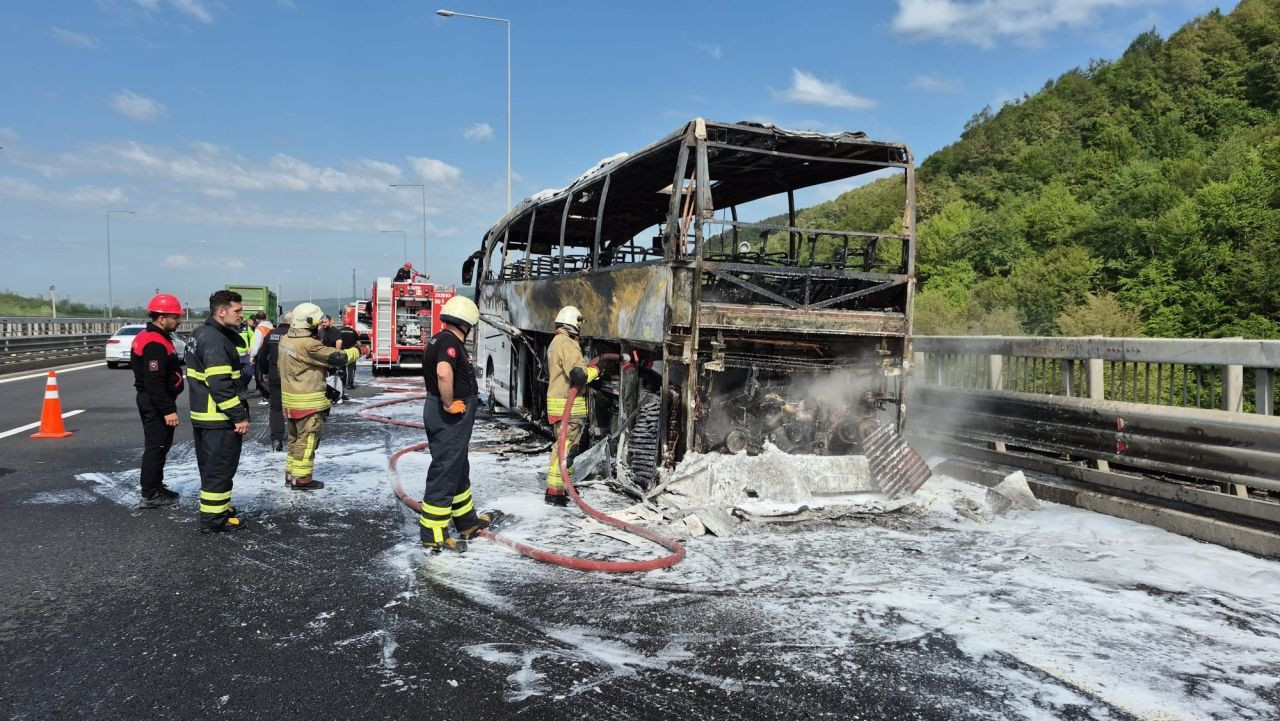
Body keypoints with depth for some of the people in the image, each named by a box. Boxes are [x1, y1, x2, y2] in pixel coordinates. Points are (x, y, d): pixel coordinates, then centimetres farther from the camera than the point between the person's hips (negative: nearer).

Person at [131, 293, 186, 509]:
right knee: (156, 446, -5)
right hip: (156, 404, -11)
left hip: (152, 402, 11)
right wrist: (168, 410, -26)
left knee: (158, 445, 18)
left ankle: (156, 488, 29)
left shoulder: (151, 338, 13)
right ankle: (149, 495, 1)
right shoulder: (155, 344, -22)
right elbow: (154, 382, -27)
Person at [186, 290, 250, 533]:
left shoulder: (199, 334, 13)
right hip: (220, 419, -10)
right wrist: (240, 416, -22)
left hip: (201, 415, 10)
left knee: (210, 466, 20)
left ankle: (216, 507, 34)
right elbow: (220, 384, -26)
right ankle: (213, 519, 4)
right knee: (221, 468, -2)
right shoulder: (215, 341, -20)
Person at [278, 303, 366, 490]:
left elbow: (280, 364, 17)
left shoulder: (286, 339, 7)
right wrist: (358, 350, -3)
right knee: (307, 439, 0)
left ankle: (291, 474, 28)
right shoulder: (309, 345, -21)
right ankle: (301, 479, 5)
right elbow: (338, 358, -19)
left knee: (295, 437, 19)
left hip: (289, 398, 9)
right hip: (308, 401, -9)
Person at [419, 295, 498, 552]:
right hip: (450, 417, -11)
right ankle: (433, 536, 2)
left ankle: (467, 522, 35)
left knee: (459, 469, 21)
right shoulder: (450, 341, -18)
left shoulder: (440, 339, 14)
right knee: (444, 472, -4)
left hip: (452, 416, 11)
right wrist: (449, 404, -24)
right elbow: (444, 373, -36)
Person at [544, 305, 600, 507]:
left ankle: (561, 484, 29)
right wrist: (594, 371, -7)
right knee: (565, 446, -7)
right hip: (568, 405, -10)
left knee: (562, 444, 19)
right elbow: (578, 374, -27)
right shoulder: (568, 344, -17)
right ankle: (554, 491, -5)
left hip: (556, 400, 10)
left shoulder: (555, 342, 17)